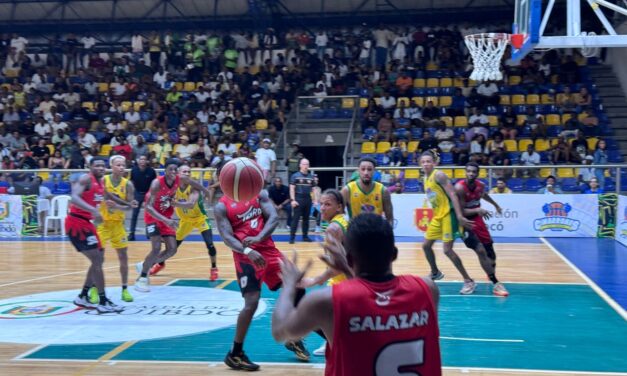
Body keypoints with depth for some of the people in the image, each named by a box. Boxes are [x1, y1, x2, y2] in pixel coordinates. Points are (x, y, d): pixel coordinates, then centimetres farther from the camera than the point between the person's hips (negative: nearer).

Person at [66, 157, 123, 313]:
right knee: (97, 259, -12)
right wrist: (93, 210, -41)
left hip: (86, 222, 10)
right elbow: (74, 198, -29)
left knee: (99, 259, 15)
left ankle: (83, 297, 26)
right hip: (76, 222, -10)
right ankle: (103, 302, -8)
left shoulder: (101, 183, 12)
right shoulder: (85, 179, -14)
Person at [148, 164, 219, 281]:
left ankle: (214, 268, 6)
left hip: (200, 218, -4)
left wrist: (174, 203, -57)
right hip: (185, 220, 4)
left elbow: (191, 205, -45)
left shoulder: (194, 187, -28)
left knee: (209, 244, -17)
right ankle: (160, 263, 37)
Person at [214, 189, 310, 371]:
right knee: (252, 303, -15)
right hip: (246, 257, -5)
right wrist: (247, 250, -32)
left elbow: (274, 217, -6)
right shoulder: (221, 206, -3)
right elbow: (227, 237, -13)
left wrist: (258, 237, -25)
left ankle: (293, 339, 27)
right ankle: (234, 354, 2)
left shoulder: (260, 194, 8)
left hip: (268, 249, 5)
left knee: (297, 289, 6)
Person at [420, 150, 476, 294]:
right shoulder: (425, 179, 12)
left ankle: (469, 281, -2)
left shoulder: (439, 175, -15)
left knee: (447, 250, -12)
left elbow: (452, 195, -20)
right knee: (426, 245, 13)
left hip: (448, 215, -9)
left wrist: (459, 216, -26)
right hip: (437, 216, 9)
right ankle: (435, 273, 36)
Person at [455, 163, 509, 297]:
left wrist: (496, 205, 34)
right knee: (480, 251, -17)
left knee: (490, 249, 14)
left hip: (477, 219, 7)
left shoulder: (481, 185, -5)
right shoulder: (459, 188, -25)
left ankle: (492, 274, 41)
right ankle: (495, 283, -12)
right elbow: (460, 211, -26)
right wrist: (477, 210, -39)